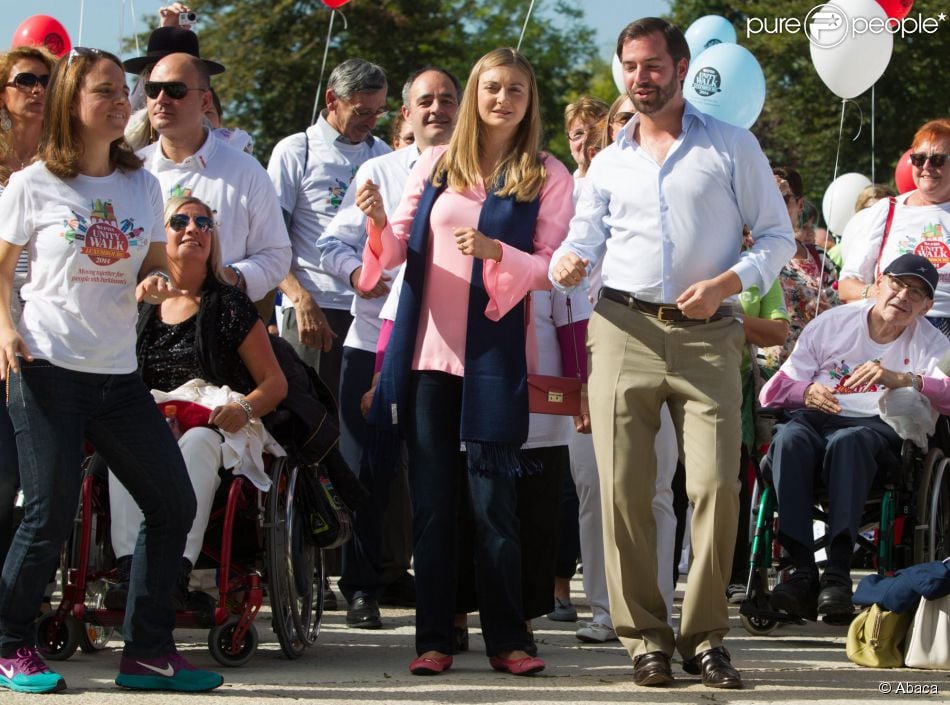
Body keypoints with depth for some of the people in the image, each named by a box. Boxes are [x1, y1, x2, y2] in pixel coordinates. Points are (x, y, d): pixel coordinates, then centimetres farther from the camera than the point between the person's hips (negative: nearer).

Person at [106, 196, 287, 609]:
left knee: (197, 442, -37)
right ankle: (129, 570, -44)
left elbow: (276, 382, 7)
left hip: (218, 432, -2)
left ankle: (176, 573, -48)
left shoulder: (229, 307, 9)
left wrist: (242, 409, -14)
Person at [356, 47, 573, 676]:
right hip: (427, 347, 3)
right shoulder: (435, 164, 9)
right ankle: (434, 637, 10)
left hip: (493, 354, -2)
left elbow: (551, 266, -3)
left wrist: (495, 251, -20)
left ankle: (507, 638, 7)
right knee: (431, 501, 4)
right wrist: (380, 224, -14)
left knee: (493, 502, -2)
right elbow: (398, 250, 8)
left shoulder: (548, 177, 3)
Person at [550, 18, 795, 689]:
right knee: (624, 489, -4)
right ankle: (646, 637, 4)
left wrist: (728, 282, -10)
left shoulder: (733, 146, 8)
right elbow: (584, 241, 16)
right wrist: (565, 263, -8)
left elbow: (778, 236, 7)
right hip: (624, 331, 3)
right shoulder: (609, 163, 18)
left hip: (706, 335, -2)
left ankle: (705, 636, 2)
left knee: (716, 487, -11)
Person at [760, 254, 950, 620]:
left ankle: (838, 572, -43)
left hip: (877, 427, -2)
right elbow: (773, 392, 6)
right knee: (789, 437, -34)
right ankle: (804, 570, -39)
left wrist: (901, 380, -27)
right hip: (816, 418, 2)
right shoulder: (833, 323, 11)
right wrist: (808, 394, -16)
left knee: (847, 441, -38)